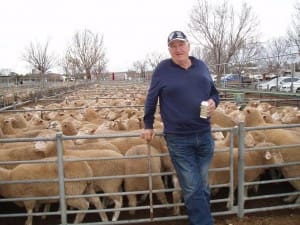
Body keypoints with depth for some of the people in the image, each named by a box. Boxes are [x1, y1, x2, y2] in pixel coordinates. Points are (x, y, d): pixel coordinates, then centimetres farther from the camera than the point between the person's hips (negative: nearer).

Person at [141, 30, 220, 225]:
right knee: (193, 189, -1)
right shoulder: (163, 69, -2)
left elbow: (214, 92, 17)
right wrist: (148, 125, 7)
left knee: (203, 186, 16)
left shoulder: (201, 66, 8)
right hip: (178, 139, -4)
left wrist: (214, 102, -5)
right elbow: (151, 99, 5)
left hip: (204, 136, 4)